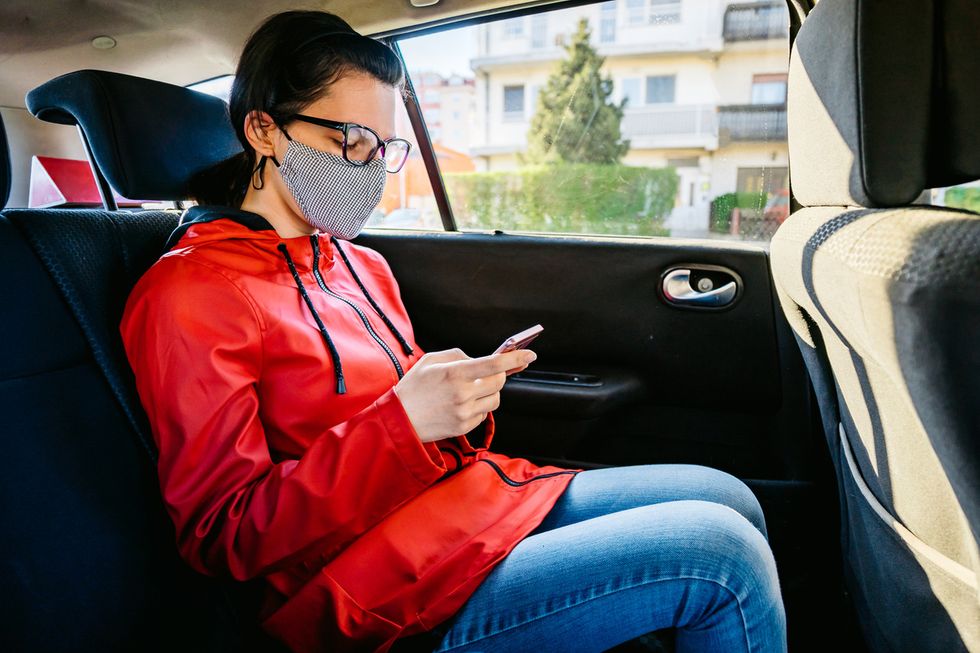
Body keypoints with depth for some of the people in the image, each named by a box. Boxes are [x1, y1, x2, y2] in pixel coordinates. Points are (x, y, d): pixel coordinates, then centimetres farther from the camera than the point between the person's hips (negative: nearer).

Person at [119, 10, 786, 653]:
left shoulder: (362, 265, 14)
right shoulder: (188, 294, -10)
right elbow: (223, 535, -14)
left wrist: (462, 393, -6)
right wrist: (402, 422, -25)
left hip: (473, 495, 8)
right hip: (384, 584, -8)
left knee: (728, 498, 7)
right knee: (721, 557, -15)